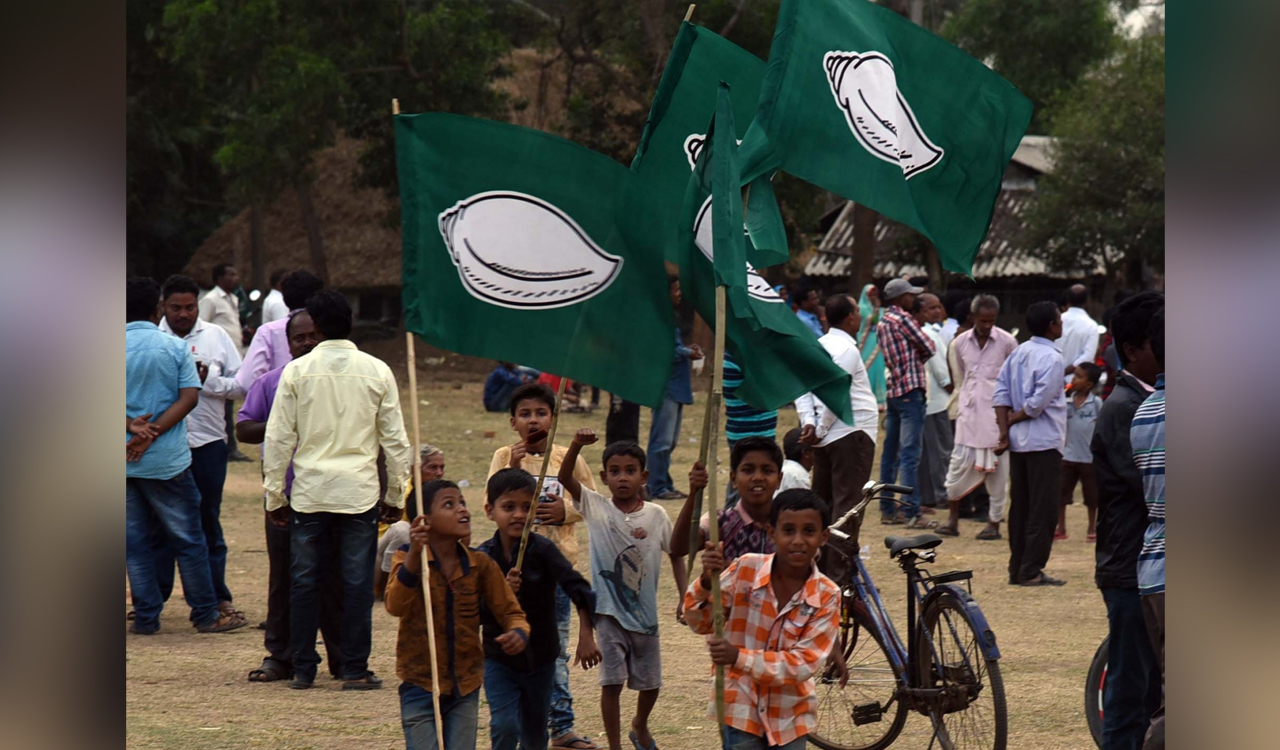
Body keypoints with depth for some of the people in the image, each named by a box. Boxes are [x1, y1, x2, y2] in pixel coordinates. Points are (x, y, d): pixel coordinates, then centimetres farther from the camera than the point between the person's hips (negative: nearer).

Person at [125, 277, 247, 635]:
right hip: (168, 458, -2)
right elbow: (188, 398, -11)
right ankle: (206, 615, 10)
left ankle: (146, 616, 10)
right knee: (188, 539, 6)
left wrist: (133, 427, -18)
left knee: (134, 541, 9)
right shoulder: (175, 348, -4)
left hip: (124, 464, 2)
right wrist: (152, 433, -14)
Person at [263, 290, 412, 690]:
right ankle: (355, 670, 3)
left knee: (304, 581, 7)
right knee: (358, 581, 3)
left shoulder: (296, 371, -2)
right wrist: (395, 495, 12)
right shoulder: (377, 372, 1)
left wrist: (275, 495, 7)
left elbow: (279, 437, 0)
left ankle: (303, 668, 9)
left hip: (309, 492, 0)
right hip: (359, 492, 0)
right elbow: (395, 439, 3)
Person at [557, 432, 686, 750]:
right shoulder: (596, 507, -6)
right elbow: (565, 478, -19)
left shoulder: (656, 515, -4)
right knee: (612, 682, -5)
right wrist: (576, 445, -36)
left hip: (645, 613, 2)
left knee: (650, 682, 15)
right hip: (609, 612, -2)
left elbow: (676, 553, 8)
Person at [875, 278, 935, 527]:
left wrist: (912, 360, 3)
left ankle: (887, 510, 16)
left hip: (892, 389, 9)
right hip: (910, 389, -9)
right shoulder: (903, 318, -11)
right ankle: (911, 512, -11)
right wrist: (917, 360, 10)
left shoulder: (882, 323, 15)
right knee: (909, 453, -9)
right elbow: (928, 348, -8)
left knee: (890, 452, 12)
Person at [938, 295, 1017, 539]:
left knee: (997, 468, 0)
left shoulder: (1007, 342, -4)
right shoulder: (960, 343, 5)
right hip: (969, 412, 3)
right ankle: (953, 518, 6)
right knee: (960, 462, -2)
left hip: (997, 413, -3)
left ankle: (994, 522, 6)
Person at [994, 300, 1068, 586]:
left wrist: (1004, 430, 0)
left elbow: (1001, 391, 5)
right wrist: (1013, 419, -4)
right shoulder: (1051, 358, -14)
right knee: (1043, 509, -3)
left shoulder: (1018, 353, 10)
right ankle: (1032, 571, -4)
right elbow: (1039, 402, -20)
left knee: (1020, 506, 12)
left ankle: (1017, 569, 14)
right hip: (1044, 441, -8)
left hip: (1018, 441, 8)